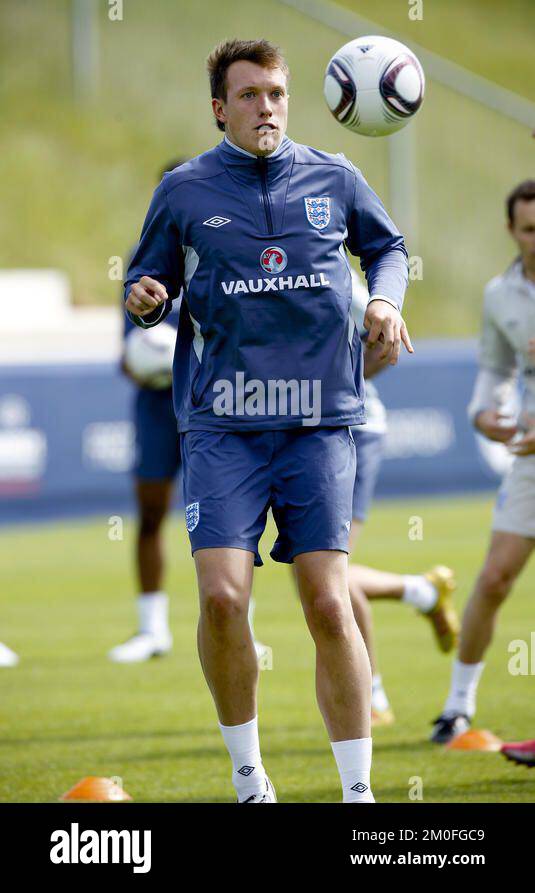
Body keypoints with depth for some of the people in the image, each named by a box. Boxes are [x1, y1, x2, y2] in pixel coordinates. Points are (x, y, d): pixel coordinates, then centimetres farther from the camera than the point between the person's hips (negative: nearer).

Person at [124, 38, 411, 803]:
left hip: (320, 423, 1)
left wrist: (386, 298, 5)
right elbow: (151, 282, 11)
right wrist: (145, 298, -11)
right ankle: (248, 775, 6)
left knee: (329, 604, -6)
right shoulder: (185, 191, 5)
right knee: (222, 596, -15)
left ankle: (358, 789, 4)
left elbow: (386, 247, 25)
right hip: (222, 424, -1)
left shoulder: (334, 179, 8)